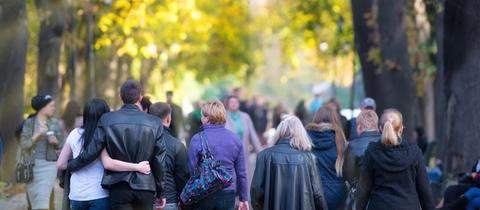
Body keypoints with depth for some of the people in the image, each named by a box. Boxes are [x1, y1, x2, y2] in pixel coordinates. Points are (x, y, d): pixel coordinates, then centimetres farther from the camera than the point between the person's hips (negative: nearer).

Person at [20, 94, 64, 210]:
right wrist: (38, 135, -17)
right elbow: (24, 145, -5)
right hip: (32, 165, 1)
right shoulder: (29, 123, 0)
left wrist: (56, 142, -11)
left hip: (49, 165, -1)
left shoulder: (56, 123, 4)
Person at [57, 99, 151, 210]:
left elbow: (60, 164, 9)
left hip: (76, 196, 5)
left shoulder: (74, 134, 6)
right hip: (99, 195, -5)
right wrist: (137, 167, -21)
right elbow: (108, 164, -23)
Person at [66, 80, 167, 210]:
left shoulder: (107, 120, -4)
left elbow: (91, 152, -3)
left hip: (119, 187, -1)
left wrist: (69, 166, 14)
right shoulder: (155, 123, -2)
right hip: (145, 188, 1)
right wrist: (160, 193, 11)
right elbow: (158, 161, 1)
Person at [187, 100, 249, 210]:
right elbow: (241, 172, 6)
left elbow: (191, 170, -8)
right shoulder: (235, 139, 3)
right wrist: (244, 198, 14)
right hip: (228, 195, 3)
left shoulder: (197, 140, -9)